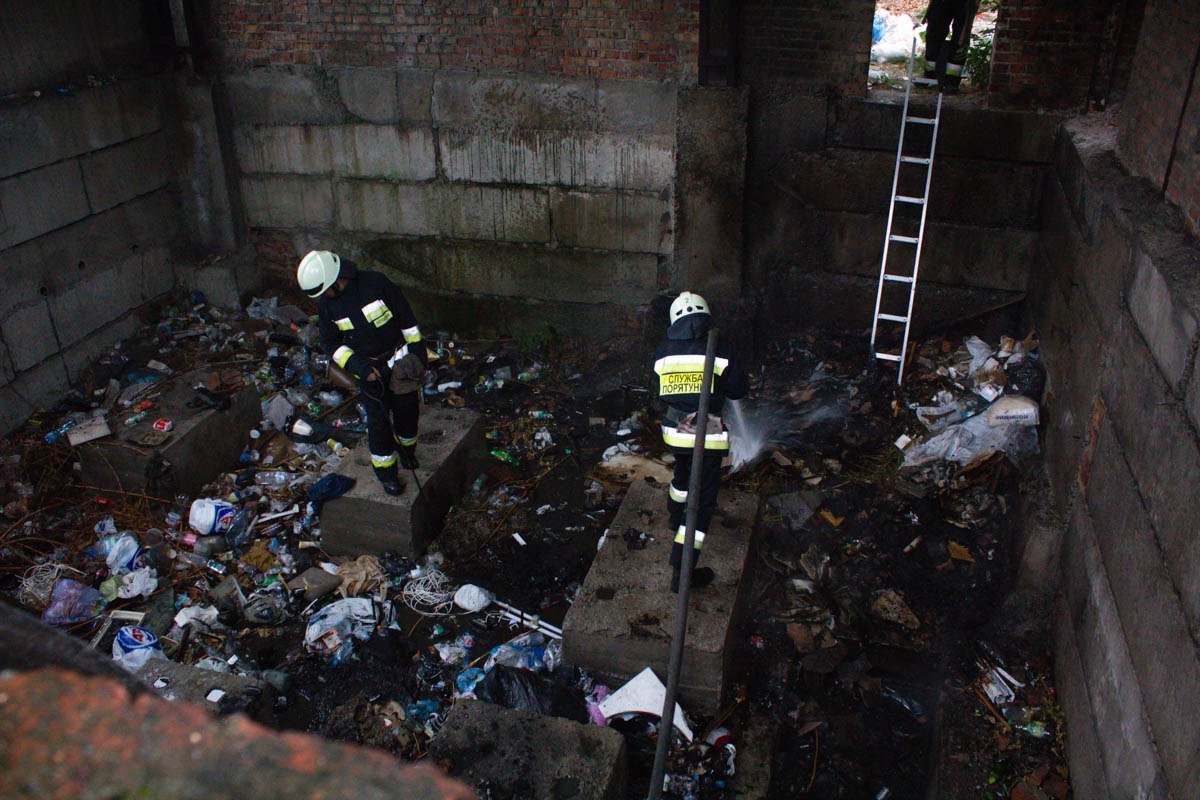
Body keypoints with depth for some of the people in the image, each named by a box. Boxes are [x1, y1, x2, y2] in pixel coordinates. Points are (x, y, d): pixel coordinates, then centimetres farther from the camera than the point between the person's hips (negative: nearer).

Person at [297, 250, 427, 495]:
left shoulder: (376, 283, -19)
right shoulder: (325, 304, -10)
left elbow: (406, 318, -9)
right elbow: (332, 343, -2)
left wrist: (418, 351, -6)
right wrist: (359, 366, -15)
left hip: (400, 359, 0)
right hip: (368, 368, 1)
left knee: (407, 409, 12)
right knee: (378, 420, 0)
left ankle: (406, 448, 41)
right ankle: (386, 472, 17)